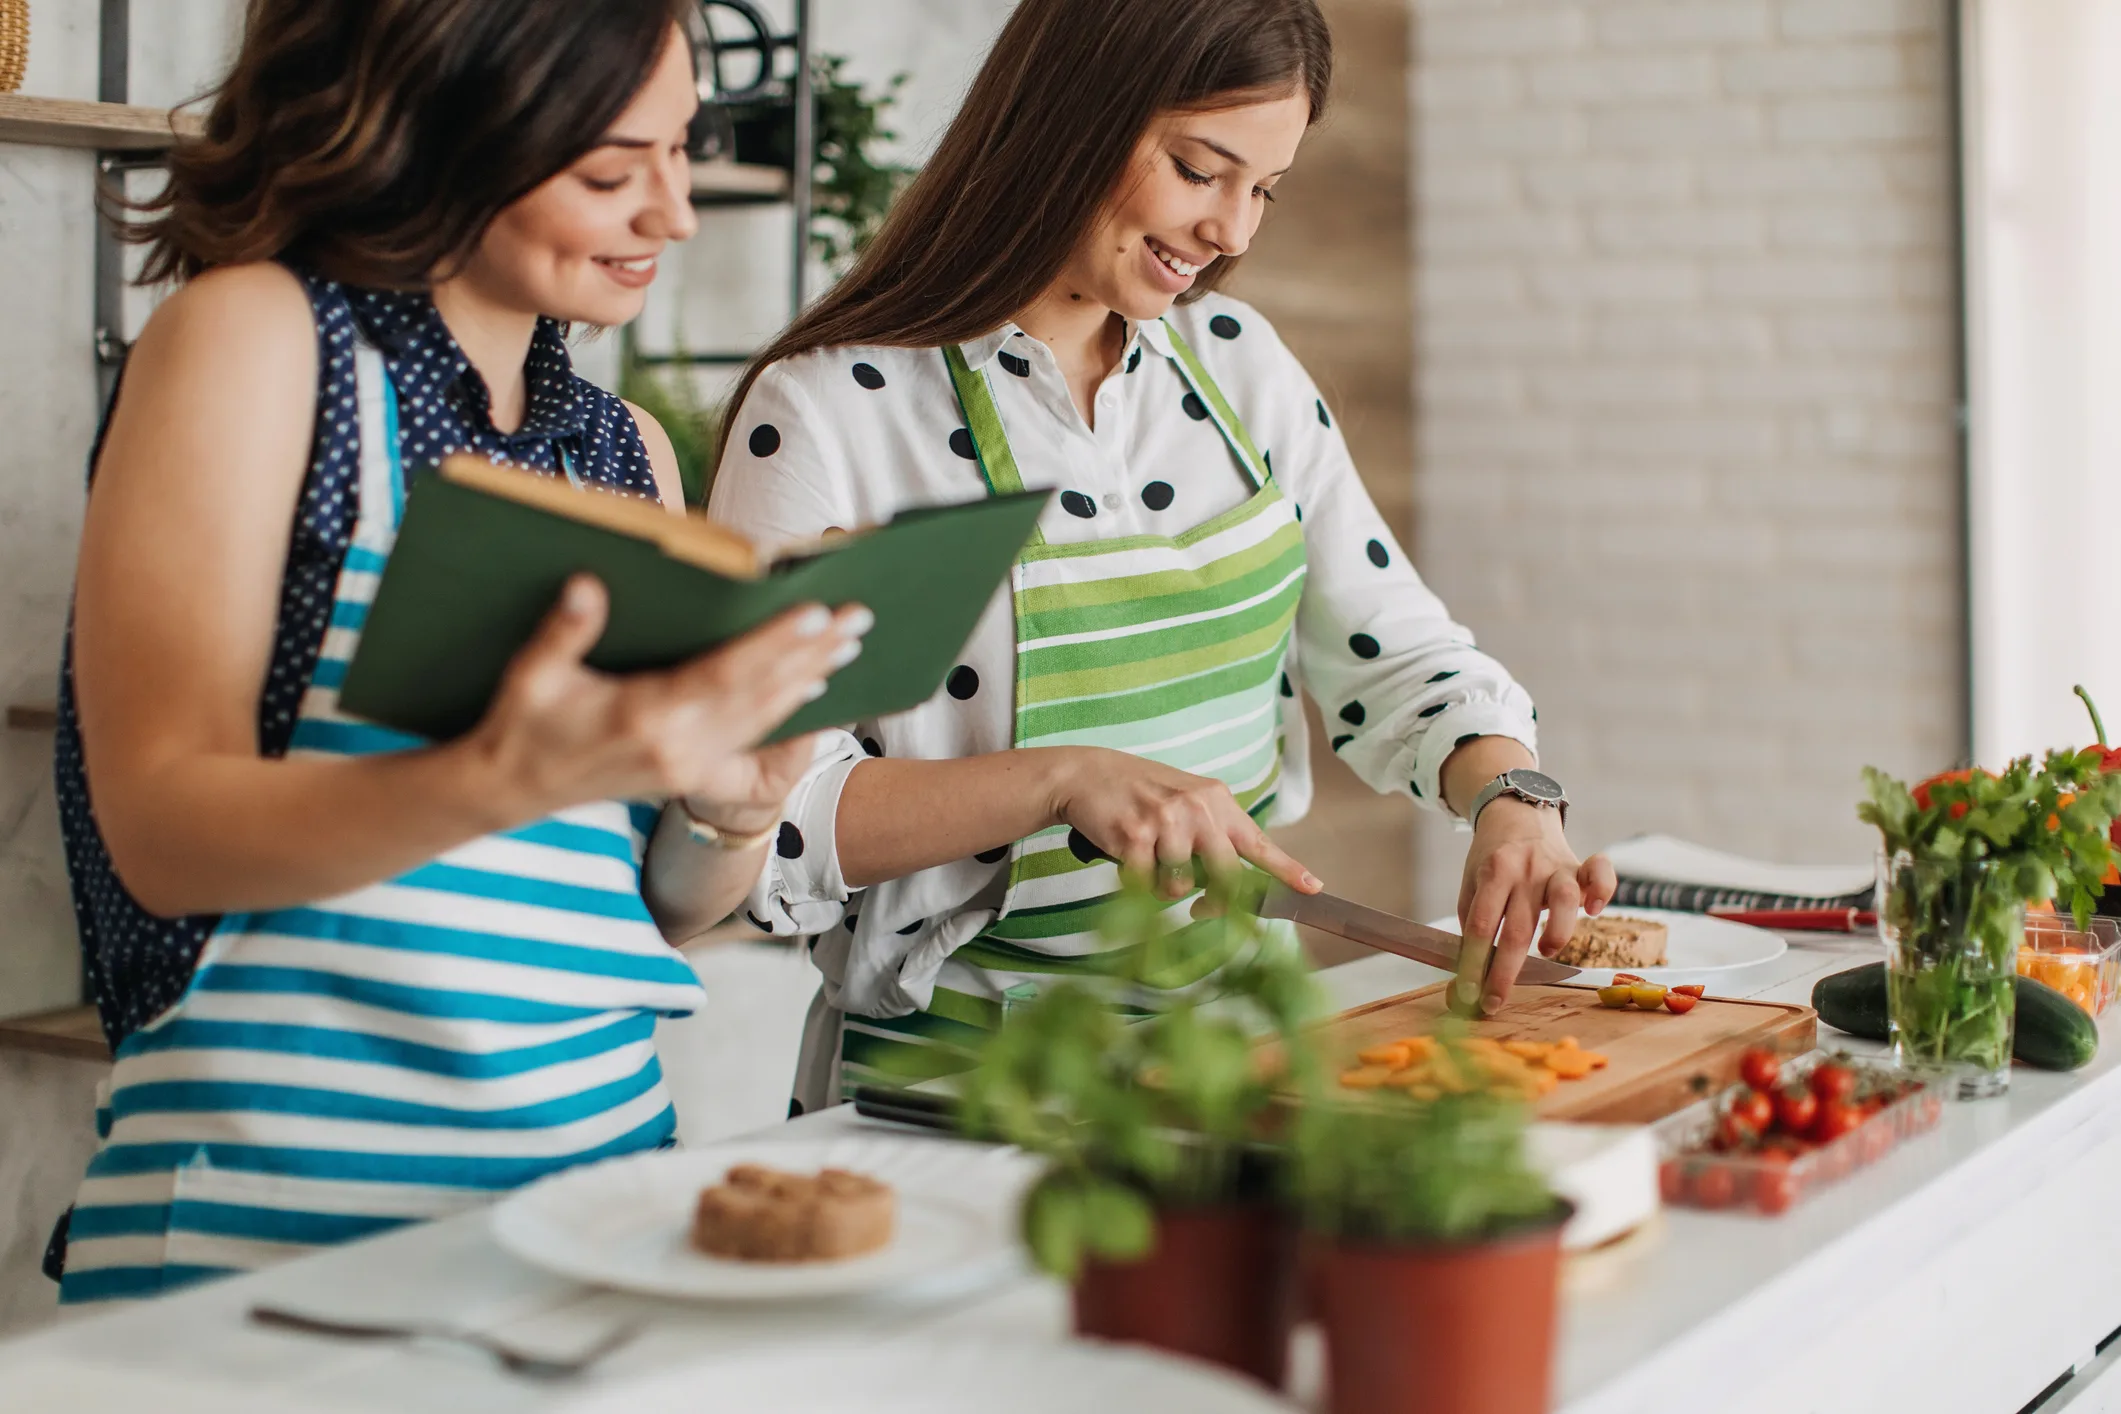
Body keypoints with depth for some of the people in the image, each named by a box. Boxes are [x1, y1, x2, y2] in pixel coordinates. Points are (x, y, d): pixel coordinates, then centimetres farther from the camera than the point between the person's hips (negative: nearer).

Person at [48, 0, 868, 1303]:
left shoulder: (630, 451, 14)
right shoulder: (252, 333, -3)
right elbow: (163, 827, -11)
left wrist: (735, 812, -6)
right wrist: (507, 780, -27)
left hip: (598, 1141, 5)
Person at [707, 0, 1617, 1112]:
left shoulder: (1237, 362, 10)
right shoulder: (829, 411, -10)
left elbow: (1398, 657, 14)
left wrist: (1511, 799, -7)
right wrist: (1063, 780, -25)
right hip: (958, 1066, -6)